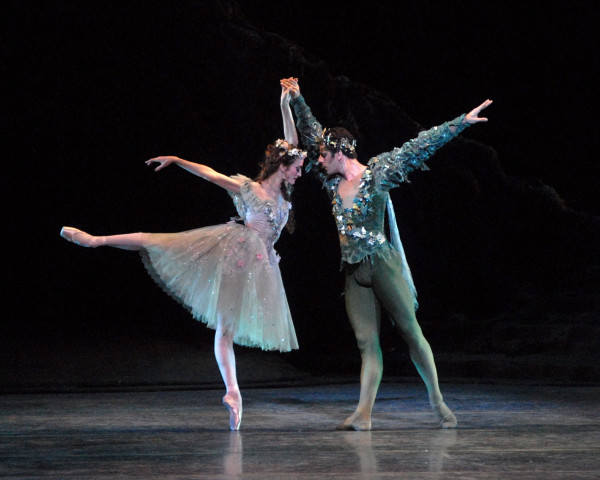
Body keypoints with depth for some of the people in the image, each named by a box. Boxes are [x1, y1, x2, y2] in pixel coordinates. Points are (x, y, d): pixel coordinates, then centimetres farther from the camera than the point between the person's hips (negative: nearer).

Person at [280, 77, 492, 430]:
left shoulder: (378, 174, -5)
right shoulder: (334, 182, 11)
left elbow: (420, 147, -7)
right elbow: (313, 136, 22)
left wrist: (461, 123, -8)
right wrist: (298, 101, 22)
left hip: (382, 264, -5)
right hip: (354, 272, 5)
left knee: (410, 331, -1)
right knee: (367, 341, 1)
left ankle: (437, 401, 10)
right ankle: (364, 415, -5)